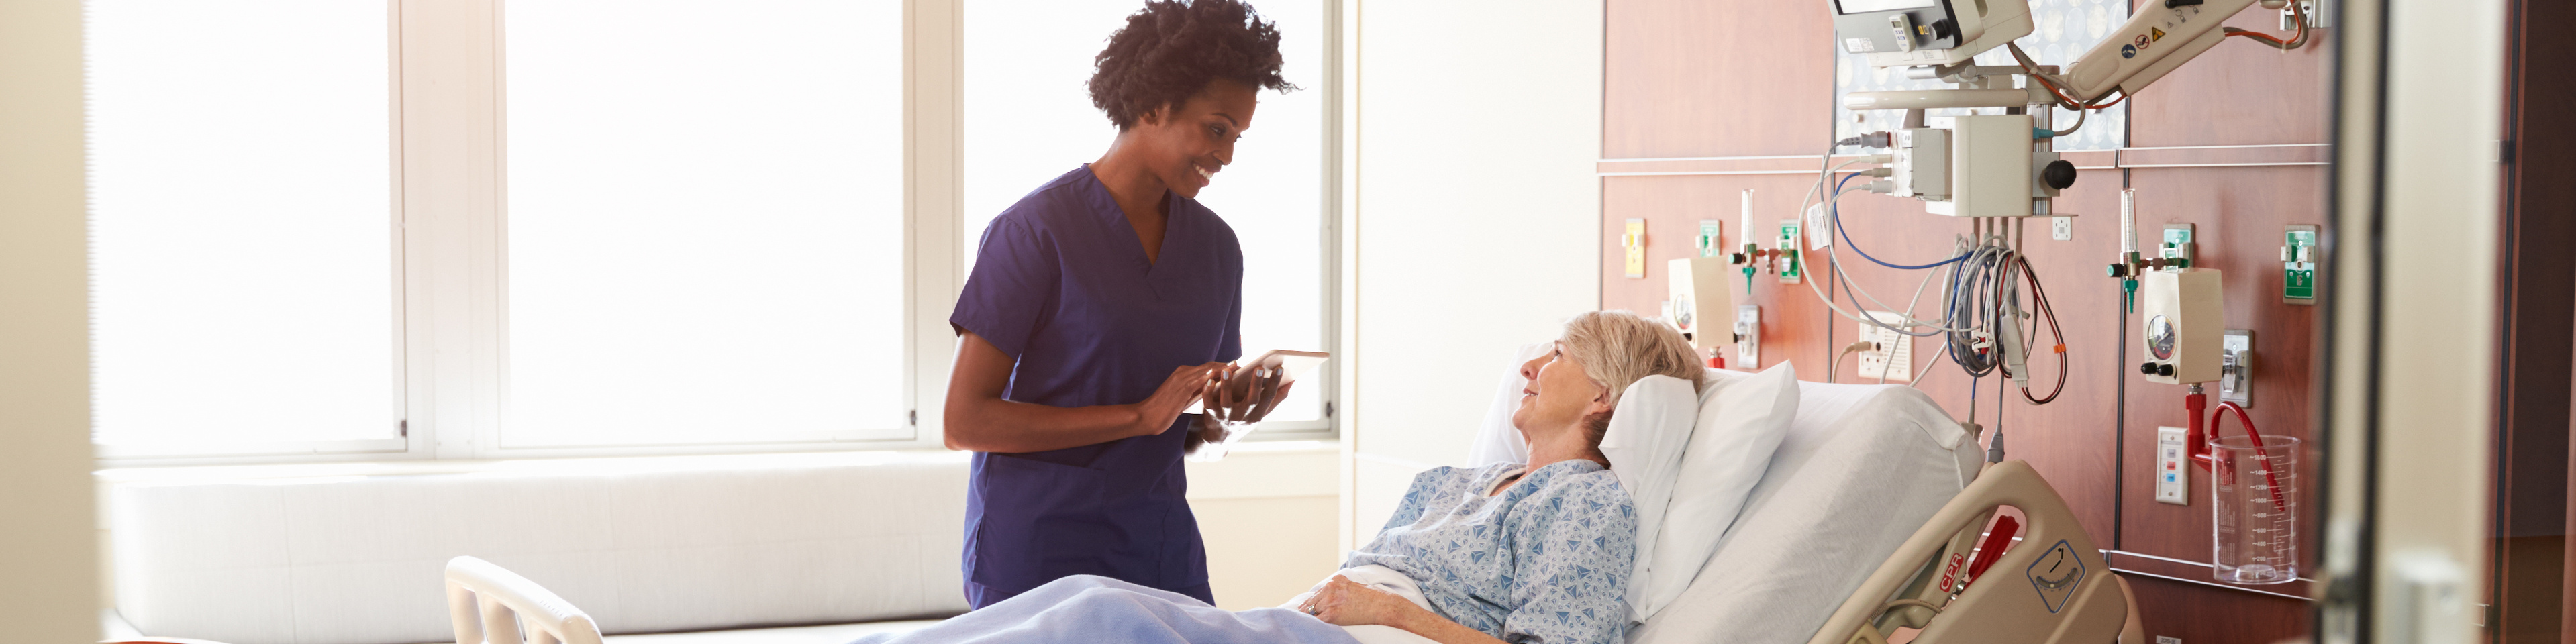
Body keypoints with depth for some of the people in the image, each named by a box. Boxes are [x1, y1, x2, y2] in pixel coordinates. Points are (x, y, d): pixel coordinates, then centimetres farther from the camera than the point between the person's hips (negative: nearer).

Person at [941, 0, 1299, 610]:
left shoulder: (1216, 245, 8)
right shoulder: (1036, 230, -11)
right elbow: (965, 421, -15)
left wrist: (1235, 406, -6)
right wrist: (1141, 415, -20)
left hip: (1162, 534, 6)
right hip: (1042, 546, -6)